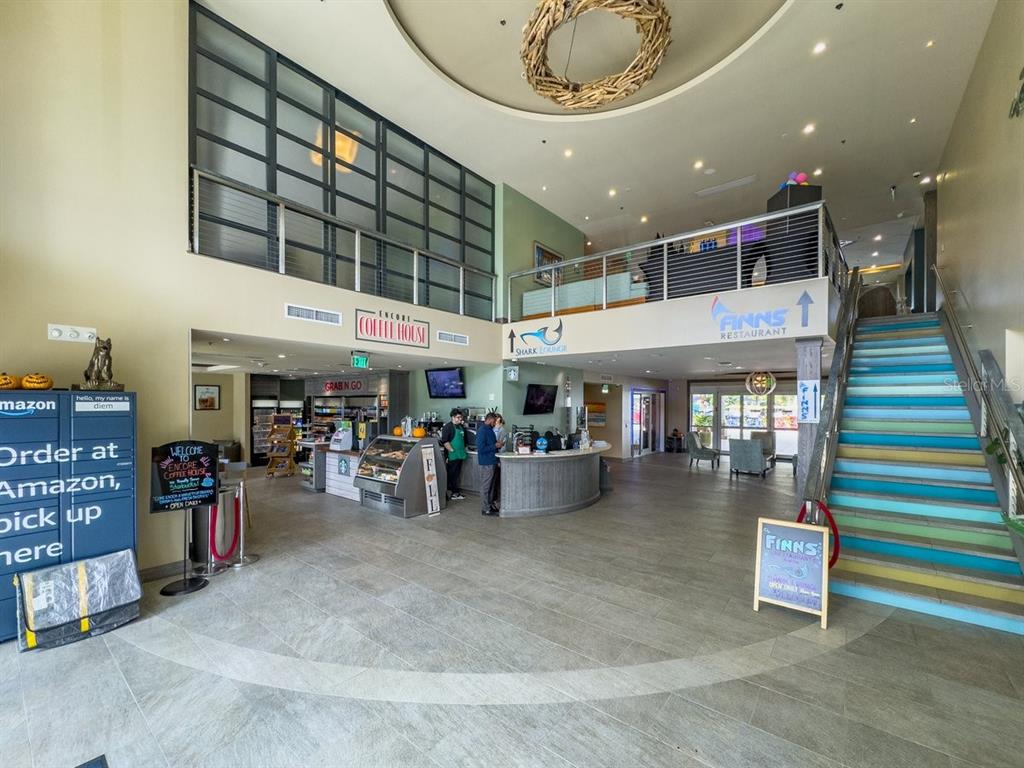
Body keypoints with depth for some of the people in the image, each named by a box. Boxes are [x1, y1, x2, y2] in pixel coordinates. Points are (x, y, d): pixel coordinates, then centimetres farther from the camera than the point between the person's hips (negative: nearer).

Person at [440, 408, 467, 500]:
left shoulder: (461, 427, 14)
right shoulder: (448, 427, -11)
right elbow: (444, 441, -18)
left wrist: (464, 449, 17)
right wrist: (452, 450, -19)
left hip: (460, 455, 8)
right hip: (451, 456, -8)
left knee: (456, 474, 14)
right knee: (451, 475, 0)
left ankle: (455, 492, 23)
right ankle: (450, 493, 9)